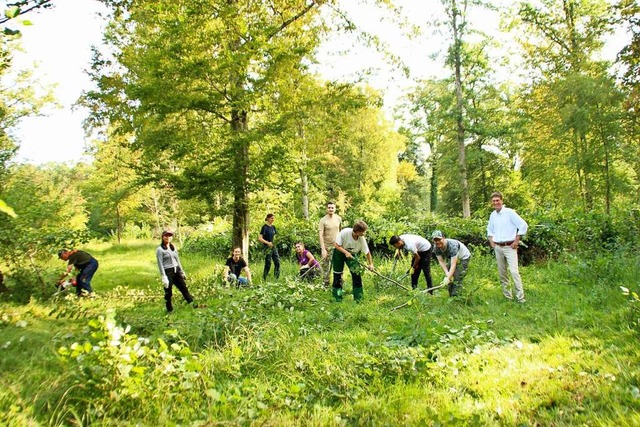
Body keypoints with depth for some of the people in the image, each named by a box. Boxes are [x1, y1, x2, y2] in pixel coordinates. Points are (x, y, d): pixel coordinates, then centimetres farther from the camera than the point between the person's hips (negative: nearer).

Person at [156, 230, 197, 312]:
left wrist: (182, 271, 16)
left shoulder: (173, 247, 11)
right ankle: (169, 310, 18)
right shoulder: (160, 249, -8)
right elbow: (160, 264, -12)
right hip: (168, 272, -6)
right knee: (168, 292, 5)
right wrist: (163, 277, -17)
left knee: (184, 288, 10)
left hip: (176, 271, 6)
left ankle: (192, 304, 18)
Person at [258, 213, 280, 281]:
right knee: (268, 264, -3)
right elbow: (259, 238, -16)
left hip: (273, 246, 7)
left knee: (277, 262, 2)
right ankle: (264, 279, 9)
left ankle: (276, 278, 9)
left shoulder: (273, 227, 11)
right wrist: (267, 243, -22)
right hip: (267, 247, -7)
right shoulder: (265, 227, -10)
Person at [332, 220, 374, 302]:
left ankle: (358, 298, 4)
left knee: (356, 273, -8)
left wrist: (371, 263, -14)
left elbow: (367, 252, -11)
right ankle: (337, 298, 17)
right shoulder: (345, 232, -32)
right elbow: (336, 244, -25)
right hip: (339, 252, -2)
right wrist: (345, 252, -33)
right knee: (337, 275, 1)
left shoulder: (362, 239, -22)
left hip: (351, 254, 2)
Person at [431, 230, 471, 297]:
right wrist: (447, 274, -32)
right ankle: (451, 297, 10)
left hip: (463, 257, -6)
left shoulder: (452, 245, -39)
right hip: (451, 258, 6)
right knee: (450, 279, -1)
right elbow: (441, 261, -19)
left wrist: (448, 278, -45)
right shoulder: (436, 247, -19)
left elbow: (453, 265, -40)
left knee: (457, 279, -18)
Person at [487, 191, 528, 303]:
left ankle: (520, 297, -10)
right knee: (502, 272, 9)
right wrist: (491, 241, 11)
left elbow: (523, 225, -11)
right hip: (497, 247, 6)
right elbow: (489, 229, 25)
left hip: (509, 247, -6)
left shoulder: (509, 212, -8)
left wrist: (516, 241, -11)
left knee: (514, 271, -13)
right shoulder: (493, 215, 10)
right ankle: (507, 295, 19)